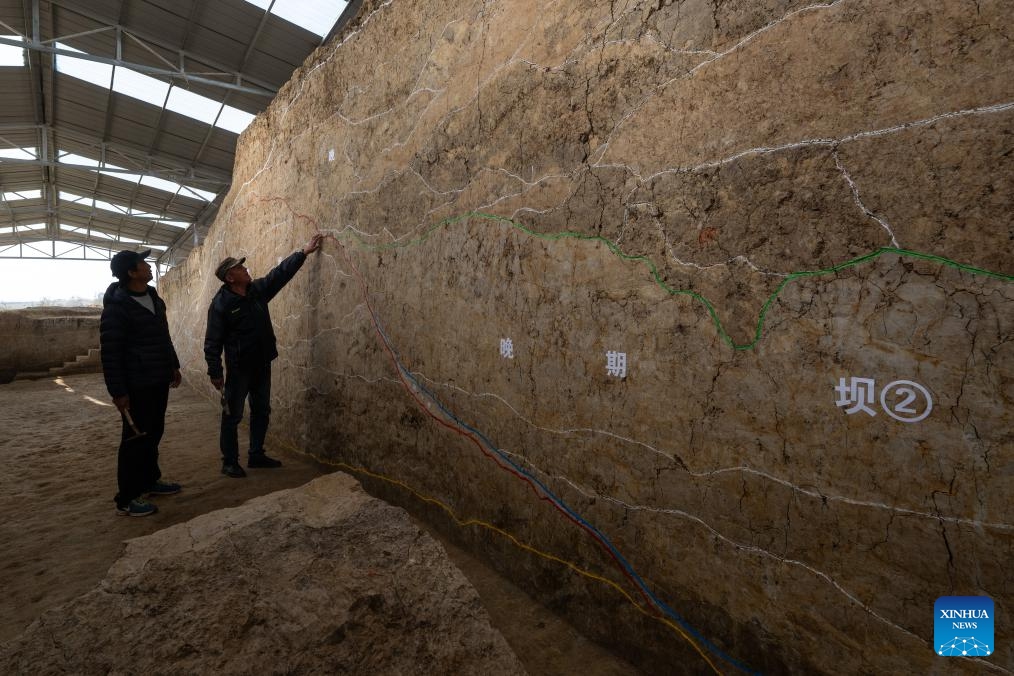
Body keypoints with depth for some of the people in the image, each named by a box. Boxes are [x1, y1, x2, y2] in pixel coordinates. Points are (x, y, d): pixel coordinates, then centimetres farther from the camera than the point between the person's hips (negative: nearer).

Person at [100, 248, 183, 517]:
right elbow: (110, 352, -18)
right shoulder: (117, 306, -16)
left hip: (158, 380, 8)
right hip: (137, 385, -8)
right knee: (136, 438, 0)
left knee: (154, 433, 18)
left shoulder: (153, 297, 10)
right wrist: (118, 391, -19)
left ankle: (150, 480, 34)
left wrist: (173, 365, 21)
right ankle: (127, 499, 12)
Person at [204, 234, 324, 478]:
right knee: (232, 416, 4)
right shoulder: (221, 303, -13)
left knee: (261, 412, 14)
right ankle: (229, 462, 16)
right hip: (238, 368, -6)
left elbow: (281, 272, 9)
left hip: (262, 365, 7)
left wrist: (304, 252, 6)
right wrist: (215, 372, -15)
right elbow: (213, 341, -13)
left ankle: (256, 455, 28)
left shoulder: (258, 289, 4)